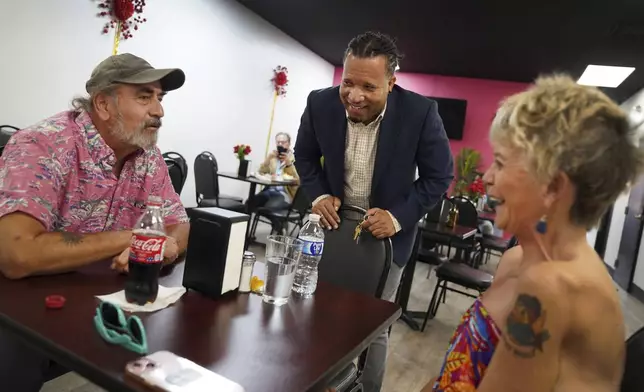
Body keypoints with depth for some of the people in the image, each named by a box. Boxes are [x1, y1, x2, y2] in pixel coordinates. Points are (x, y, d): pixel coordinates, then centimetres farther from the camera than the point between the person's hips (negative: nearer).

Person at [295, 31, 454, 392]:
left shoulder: (420, 112, -22)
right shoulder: (321, 104, -14)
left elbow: (440, 175, -11)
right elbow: (305, 156, 3)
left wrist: (398, 217, -22)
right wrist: (319, 195, -14)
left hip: (386, 232, -2)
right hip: (335, 224, 3)